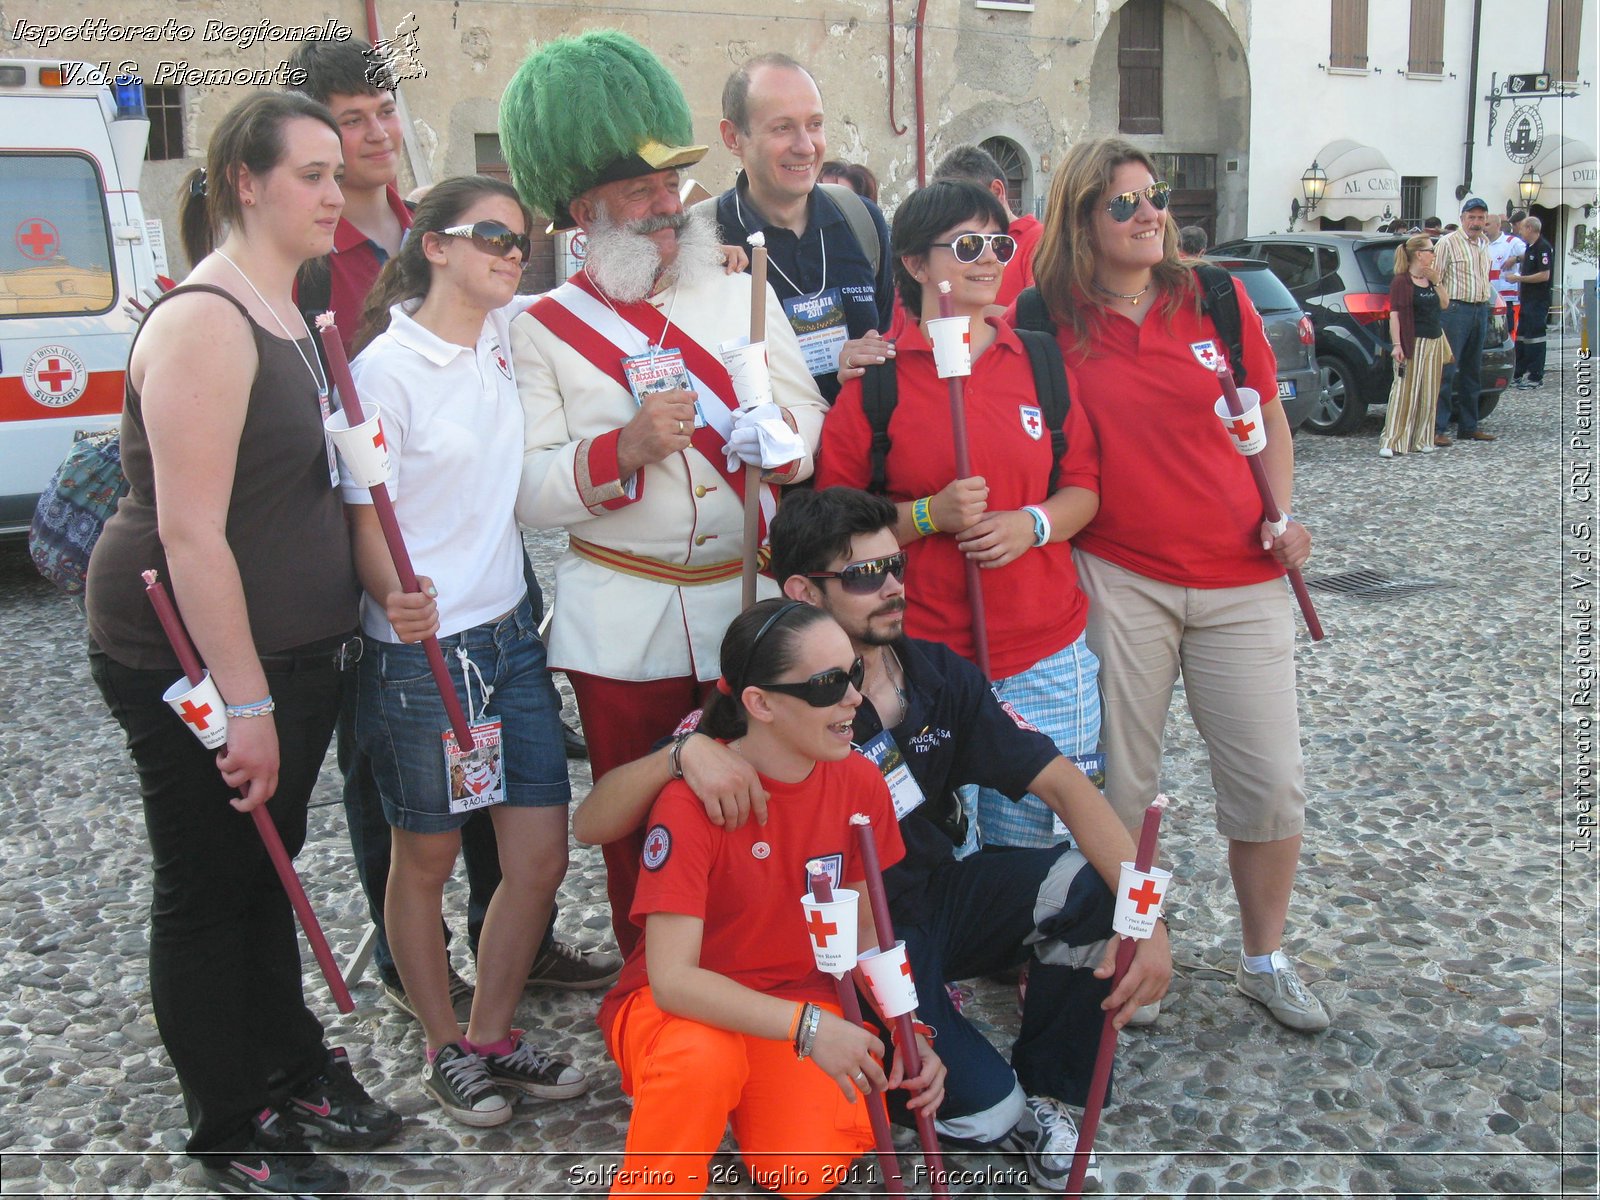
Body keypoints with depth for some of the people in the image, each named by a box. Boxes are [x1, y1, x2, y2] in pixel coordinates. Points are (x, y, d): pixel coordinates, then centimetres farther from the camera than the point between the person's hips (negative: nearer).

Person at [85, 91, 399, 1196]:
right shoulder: (205, 322, -20)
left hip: (296, 648, 9)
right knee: (209, 888, 7)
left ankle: (293, 1072, 37)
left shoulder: (291, 316, 9)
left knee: (266, 870, 21)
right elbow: (190, 534, -24)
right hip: (194, 661, -9)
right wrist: (245, 702, -22)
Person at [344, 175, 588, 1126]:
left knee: (543, 853, 8)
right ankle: (446, 1047, 30)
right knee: (427, 859, 11)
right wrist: (394, 600, -32)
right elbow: (365, 520, -12)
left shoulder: (509, 336, 6)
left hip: (513, 632, 6)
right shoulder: (387, 367, -12)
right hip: (424, 647, -6)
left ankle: (494, 1036, 27)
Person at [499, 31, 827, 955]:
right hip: (622, 618, -2)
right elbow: (527, 489, -7)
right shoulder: (545, 329, -1)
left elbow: (807, 408, 9)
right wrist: (624, 449, -23)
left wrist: (786, 439, -13)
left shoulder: (741, 290, 8)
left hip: (751, 599, 2)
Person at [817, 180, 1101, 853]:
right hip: (919, 653, -3)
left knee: (1025, 847, 10)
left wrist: (1033, 523, -7)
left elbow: (1083, 486, 13)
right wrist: (930, 516, -17)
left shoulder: (1040, 363, 9)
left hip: (1046, 659, 3)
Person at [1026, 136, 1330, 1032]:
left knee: (1272, 783, 4)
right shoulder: (1055, 324, -2)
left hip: (1240, 580, 2)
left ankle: (1267, 960, 25)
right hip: (1119, 579, -2)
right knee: (1119, 784, 6)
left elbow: (1270, 423, 12)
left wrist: (1285, 514, -1)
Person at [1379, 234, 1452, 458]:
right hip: (1413, 344, -7)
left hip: (1434, 343, 7)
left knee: (1428, 394, 7)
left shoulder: (1430, 278, 14)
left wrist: (1436, 282, 0)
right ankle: (1391, 442, -7)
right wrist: (1396, 344, -21)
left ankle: (1421, 439, 14)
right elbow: (1394, 314, -14)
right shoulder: (1402, 281, -9)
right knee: (1404, 391, -8)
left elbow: (1444, 305, 12)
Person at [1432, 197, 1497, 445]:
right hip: (1456, 310, -8)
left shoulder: (1485, 244, 16)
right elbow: (1434, 280, -10)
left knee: (1472, 372, 11)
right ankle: (1437, 429, -9)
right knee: (1447, 370, -10)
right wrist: (1446, 305, -15)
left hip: (1481, 310, 8)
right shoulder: (1448, 242, -6)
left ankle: (1468, 427, 17)